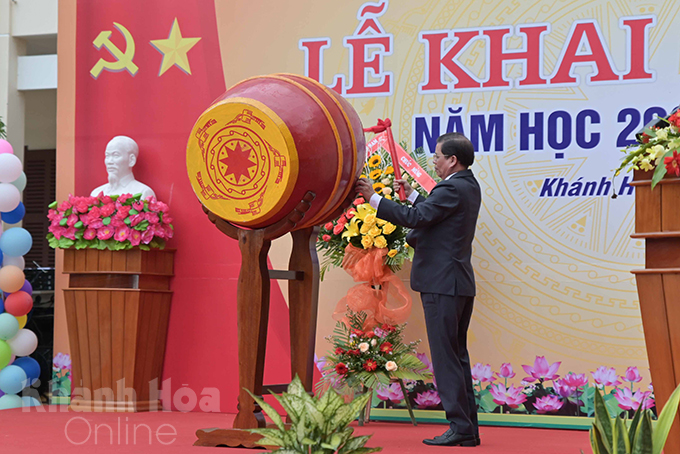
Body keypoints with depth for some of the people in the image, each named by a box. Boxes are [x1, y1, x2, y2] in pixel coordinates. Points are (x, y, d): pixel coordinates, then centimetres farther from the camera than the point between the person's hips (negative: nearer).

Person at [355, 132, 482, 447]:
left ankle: (460, 427, -7)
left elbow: (415, 218, -23)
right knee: (457, 356, 12)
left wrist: (373, 198, -17)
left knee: (446, 356, -7)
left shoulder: (452, 189, -16)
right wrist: (411, 193, 32)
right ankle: (468, 427, 14)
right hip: (461, 283, 10)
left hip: (442, 285, -10)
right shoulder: (469, 186, 15)